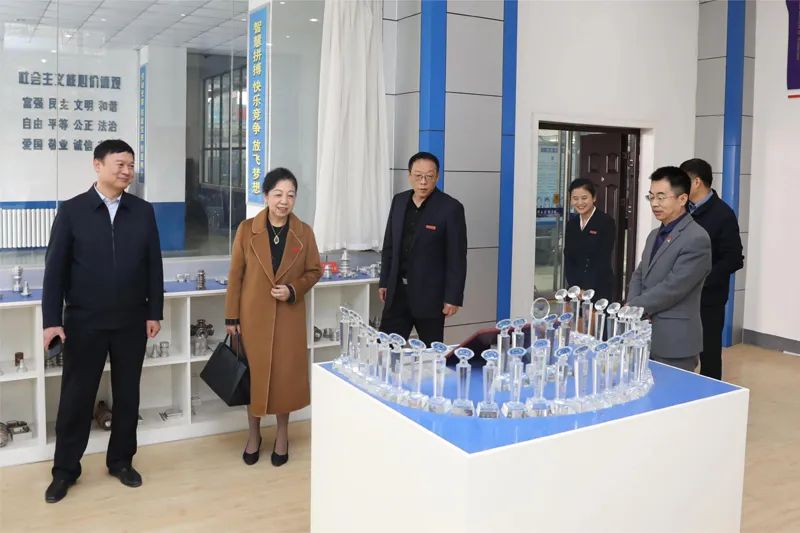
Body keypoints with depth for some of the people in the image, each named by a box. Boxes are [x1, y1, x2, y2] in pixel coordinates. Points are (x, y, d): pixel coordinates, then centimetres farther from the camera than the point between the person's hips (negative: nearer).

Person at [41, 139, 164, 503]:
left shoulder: (143, 211, 3)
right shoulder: (72, 211, -3)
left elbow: (154, 265, 5)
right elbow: (55, 268, -4)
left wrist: (154, 312, 1)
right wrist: (52, 320, -9)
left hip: (132, 321, 2)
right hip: (84, 321, -2)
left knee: (127, 394, 11)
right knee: (76, 396, 7)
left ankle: (121, 461, 27)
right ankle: (65, 469, 22)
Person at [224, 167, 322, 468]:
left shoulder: (304, 232, -3)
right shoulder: (247, 229, -6)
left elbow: (314, 271, 5)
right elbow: (235, 276, -3)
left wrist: (293, 290, -14)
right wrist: (232, 317, -4)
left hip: (288, 316, 1)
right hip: (253, 315, 0)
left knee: (286, 373, 8)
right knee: (253, 373, 9)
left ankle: (282, 434, 27)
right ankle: (254, 434, 28)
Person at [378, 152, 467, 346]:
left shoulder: (451, 208, -11)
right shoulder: (399, 201, 6)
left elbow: (457, 257, -11)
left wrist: (453, 298, -12)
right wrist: (384, 281, 12)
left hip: (429, 294, -5)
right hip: (397, 291, 5)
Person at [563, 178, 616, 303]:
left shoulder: (606, 222, -6)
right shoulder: (571, 224, 11)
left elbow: (603, 261, -11)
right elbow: (568, 260, 8)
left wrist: (587, 291, -17)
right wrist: (575, 288, -7)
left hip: (599, 290, -5)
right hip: (575, 289, 5)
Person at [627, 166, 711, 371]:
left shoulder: (697, 239, -14)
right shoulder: (654, 235, 16)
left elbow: (672, 287, -19)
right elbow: (638, 276, 17)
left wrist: (632, 308, -10)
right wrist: (632, 308, -3)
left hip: (674, 343, -8)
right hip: (646, 336, 8)